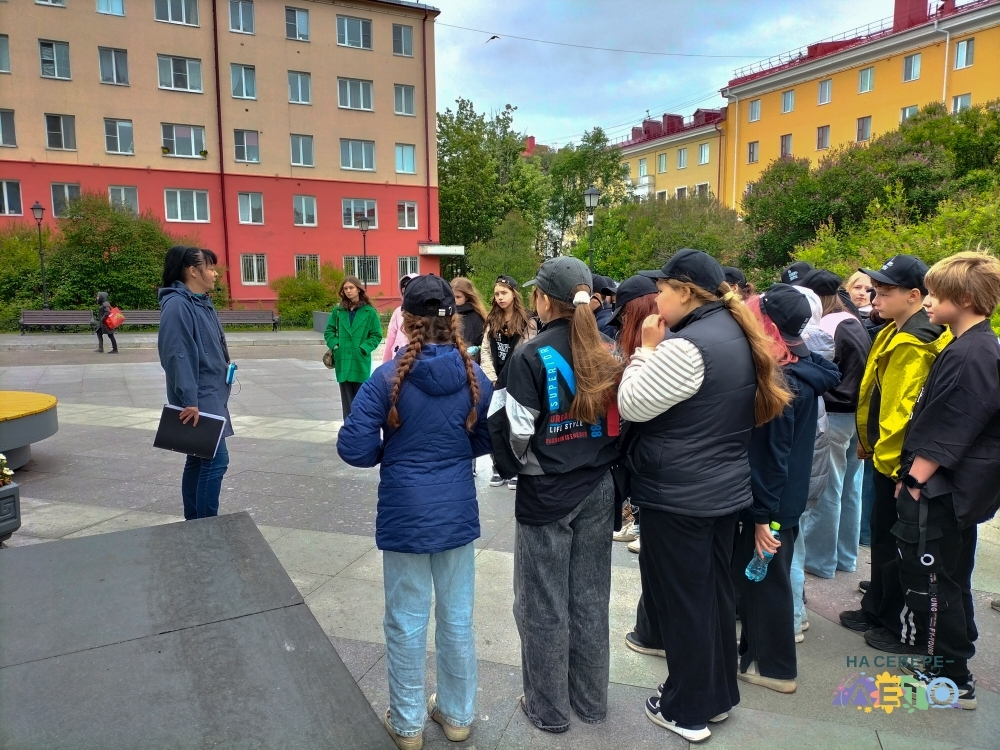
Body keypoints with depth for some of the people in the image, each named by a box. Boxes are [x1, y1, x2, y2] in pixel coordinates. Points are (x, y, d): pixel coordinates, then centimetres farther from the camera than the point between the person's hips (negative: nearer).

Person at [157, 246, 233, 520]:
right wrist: (189, 401, -26)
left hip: (211, 397, 10)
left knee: (199, 459, 14)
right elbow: (177, 356, -23)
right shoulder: (177, 305, -16)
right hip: (198, 401, -10)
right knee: (215, 459, -9)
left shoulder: (202, 303, 14)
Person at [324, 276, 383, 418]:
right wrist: (334, 344, -4)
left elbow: (376, 335, -1)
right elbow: (329, 331, 13)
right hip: (343, 361, 2)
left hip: (361, 362, -2)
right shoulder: (338, 310, 7)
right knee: (347, 400, 7)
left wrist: (364, 348, -13)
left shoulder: (369, 311, -2)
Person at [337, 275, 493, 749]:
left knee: (407, 623, 13)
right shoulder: (473, 377, -6)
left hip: (405, 514, -3)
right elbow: (486, 440, 7)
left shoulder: (387, 378, -16)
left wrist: (392, 451, 4)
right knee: (457, 618, 17)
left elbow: (354, 448, -14)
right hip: (457, 511, 3)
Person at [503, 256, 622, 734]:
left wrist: (524, 464, 4)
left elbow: (519, 432, -15)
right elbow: (618, 423, 2)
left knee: (543, 605, 11)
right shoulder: (606, 355, -1)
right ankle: (591, 700, 33)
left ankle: (548, 707, 26)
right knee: (590, 598, 18)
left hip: (546, 494, -5)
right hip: (598, 490, 5)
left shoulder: (531, 356, -15)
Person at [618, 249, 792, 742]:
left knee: (681, 599, 6)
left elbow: (631, 406, -19)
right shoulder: (735, 333, 6)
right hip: (725, 489, 9)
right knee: (714, 591, 20)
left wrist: (647, 350, -10)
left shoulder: (687, 345, -23)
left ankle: (688, 709, 23)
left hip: (678, 495, -9)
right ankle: (720, 693, 37)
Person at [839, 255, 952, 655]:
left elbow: (904, 409, -25)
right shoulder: (899, 332, 11)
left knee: (896, 544, 3)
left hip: (899, 459, -10)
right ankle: (878, 610, 34)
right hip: (888, 453, 10)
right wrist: (869, 442, 18)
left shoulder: (913, 343, -21)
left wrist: (887, 456, -19)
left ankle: (908, 629, 18)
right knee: (883, 536, 19)